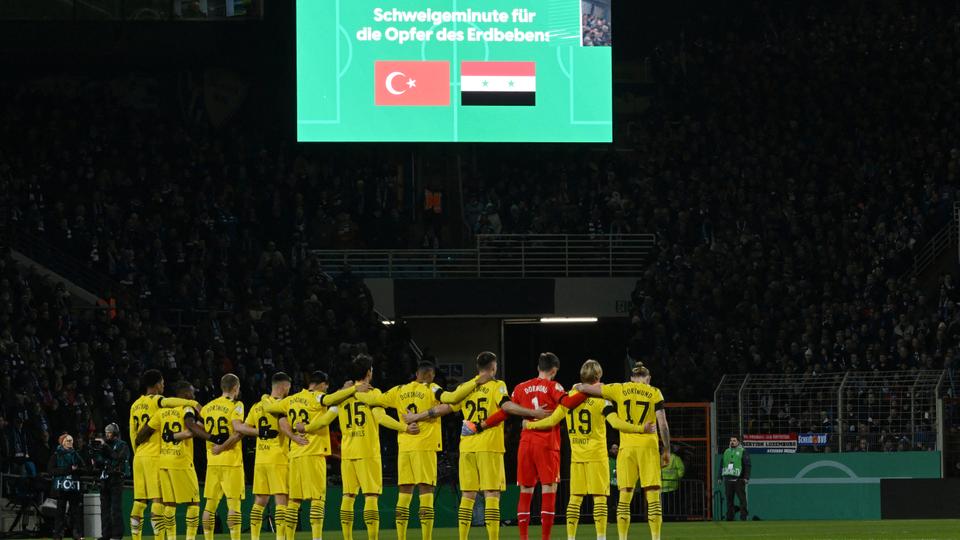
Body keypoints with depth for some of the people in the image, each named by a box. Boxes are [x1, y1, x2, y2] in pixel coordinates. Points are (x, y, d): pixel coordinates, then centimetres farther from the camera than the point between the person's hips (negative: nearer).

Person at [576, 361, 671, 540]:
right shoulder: (654, 393, 5)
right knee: (653, 496, 0)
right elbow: (663, 424, -1)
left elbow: (584, 388, 9)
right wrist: (667, 450, 6)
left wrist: (578, 386, 32)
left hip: (626, 447, 1)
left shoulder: (620, 390, 6)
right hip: (648, 446, -1)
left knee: (625, 496, 3)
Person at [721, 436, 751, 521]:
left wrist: (746, 477, -12)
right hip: (727, 478, 5)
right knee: (729, 499, 5)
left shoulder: (743, 452, 2)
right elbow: (721, 465, 22)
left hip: (739, 479, -5)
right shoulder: (726, 452, 18)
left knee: (742, 498, -7)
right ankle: (729, 517, 10)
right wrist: (720, 477, 16)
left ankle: (743, 517, -6)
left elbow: (747, 465, -3)